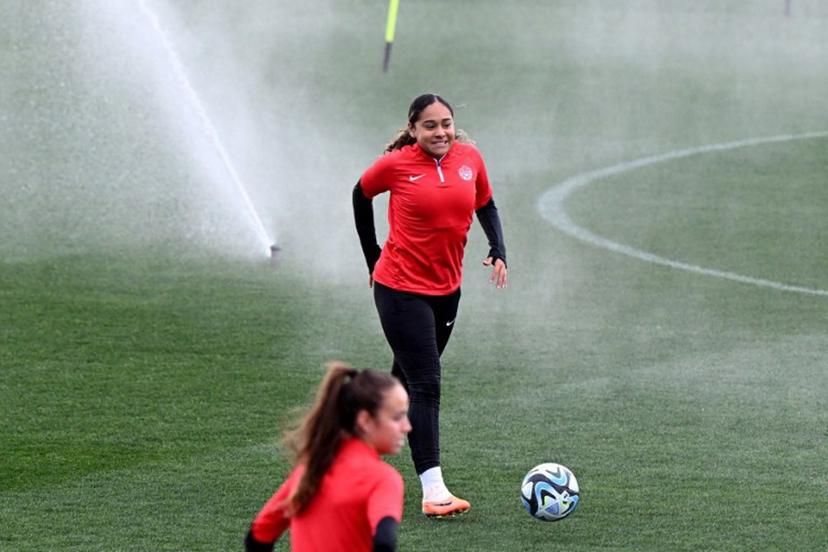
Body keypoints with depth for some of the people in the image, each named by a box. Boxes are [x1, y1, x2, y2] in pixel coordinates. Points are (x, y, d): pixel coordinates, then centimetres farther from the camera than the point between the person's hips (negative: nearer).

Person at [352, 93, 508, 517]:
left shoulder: (469, 158, 0)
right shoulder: (396, 165, -11)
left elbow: (485, 205, 15)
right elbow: (361, 195, 7)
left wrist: (498, 251, 0)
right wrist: (373, 256, 9)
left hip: (447, 288, 6)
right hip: (400, 288, -5)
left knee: (408, 378, 17)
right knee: (425, 386, -12)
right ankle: (432, 490, -15)